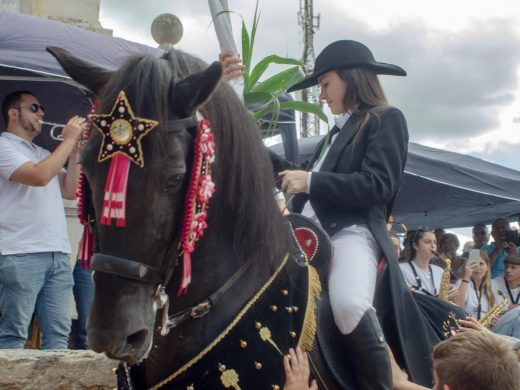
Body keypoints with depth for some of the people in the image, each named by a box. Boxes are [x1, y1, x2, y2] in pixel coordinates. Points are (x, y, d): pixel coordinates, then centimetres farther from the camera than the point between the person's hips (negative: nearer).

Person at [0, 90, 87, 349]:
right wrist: (69, 140, -8)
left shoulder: (44, 154, 23)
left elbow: (69, 191, 17)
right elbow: (39, 176, -16)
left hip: (58, 254, 8)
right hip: (21, 254, -7)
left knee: (58, 334, 4)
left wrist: (75, 150, 11)